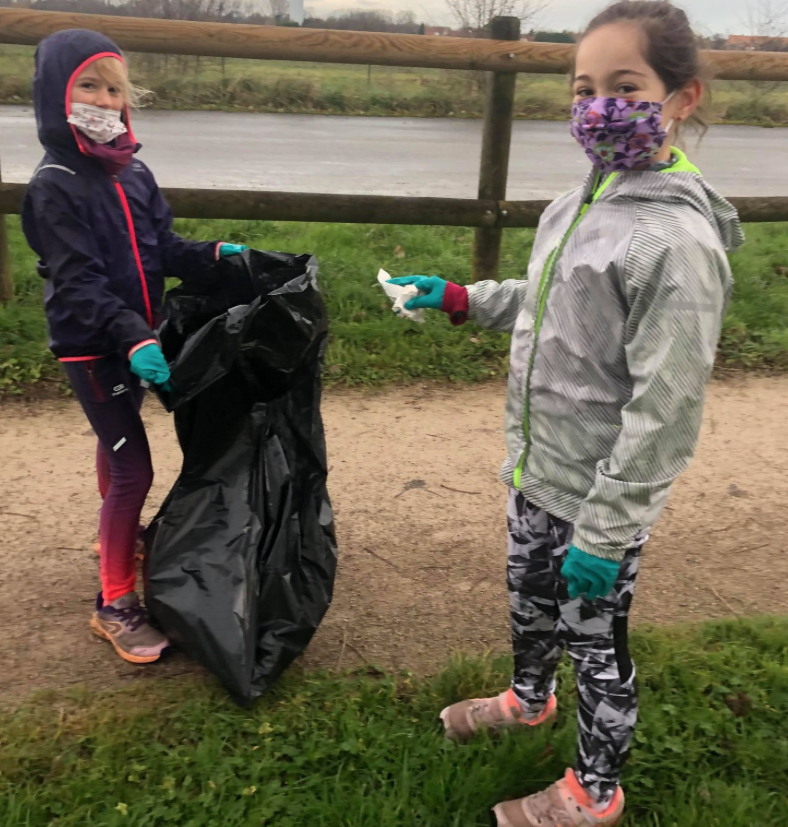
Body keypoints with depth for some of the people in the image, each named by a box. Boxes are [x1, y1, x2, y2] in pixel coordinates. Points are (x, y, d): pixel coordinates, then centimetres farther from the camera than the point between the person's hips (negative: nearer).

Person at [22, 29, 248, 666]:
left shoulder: (133, 172, 5)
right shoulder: (55, 186, -16)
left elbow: (164, 250, 7)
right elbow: (79, 284, -24)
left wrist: (214, 254, -11)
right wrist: (134, 338, -36)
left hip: (133, 338, 7)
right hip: (91, 347, -7)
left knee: (118, 441, 26)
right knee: (133, 467, -9)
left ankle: (118, 531, 51)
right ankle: (115, 605, 4)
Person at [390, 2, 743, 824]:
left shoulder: (677, 242, -26)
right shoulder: (584, 202, 1)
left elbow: (664, 414, -25)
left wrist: (604, 533, -21)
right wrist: (461, 299, 10)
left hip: (595, 498, -8)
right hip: (536, 471, 8)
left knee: (594, 641, 12)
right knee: (528, 597, 28)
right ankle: (528, 699, 58)